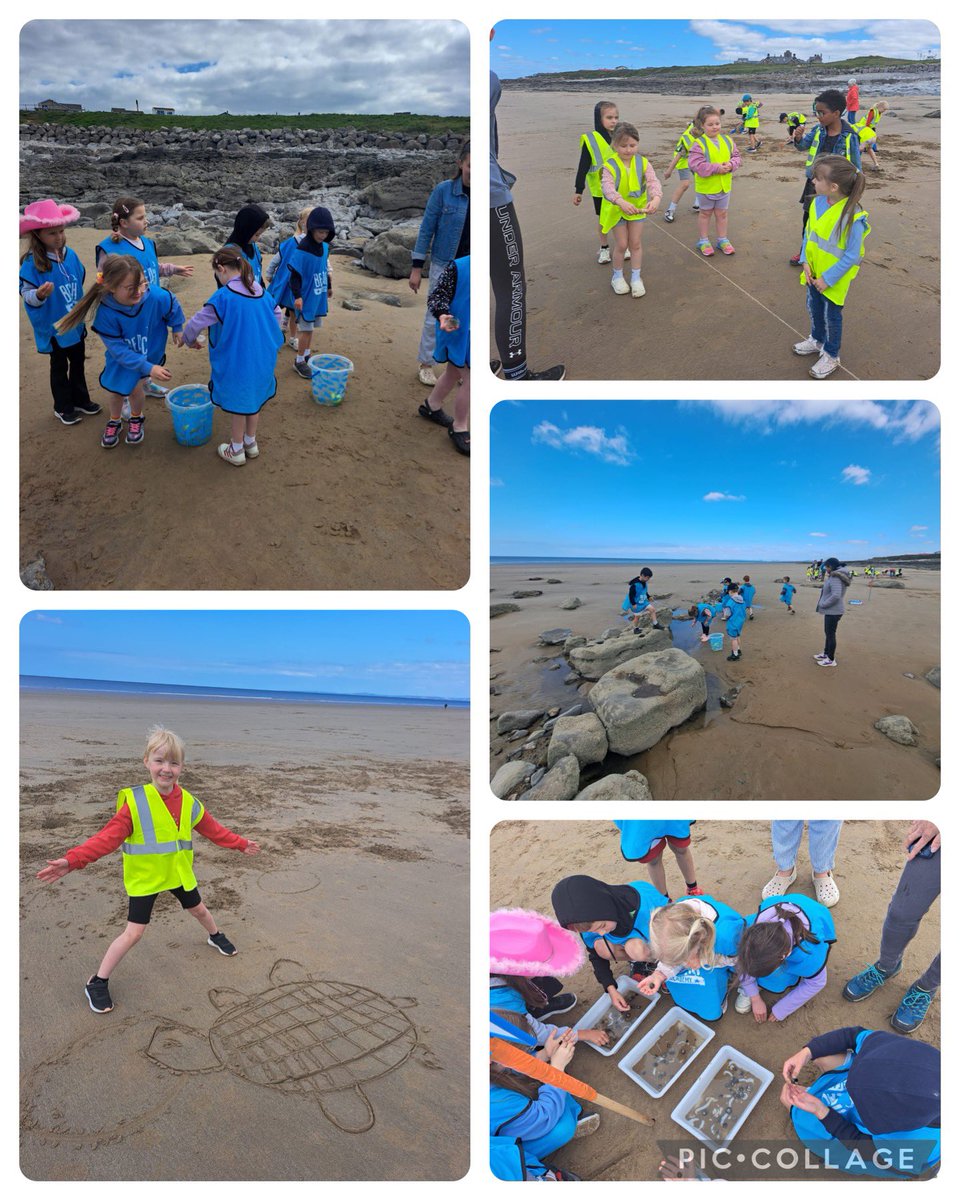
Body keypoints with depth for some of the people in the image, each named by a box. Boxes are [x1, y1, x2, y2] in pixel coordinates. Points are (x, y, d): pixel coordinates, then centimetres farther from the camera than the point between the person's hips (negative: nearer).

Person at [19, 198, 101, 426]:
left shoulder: (70, 254, -5)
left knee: (78, 362, 19)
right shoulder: (32, 263, -20)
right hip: (52, 326, -5)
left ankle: (80, 399, 36)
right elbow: (26, 294, -20)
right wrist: (39, 295, -42)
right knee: (59, 367, 10)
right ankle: (63, 407, 25)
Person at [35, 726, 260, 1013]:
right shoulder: (135, 802, -22)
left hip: (179, 874, 4)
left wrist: (241, 844, 8)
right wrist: (72, 860, -38)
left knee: (199, 910, 23)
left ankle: (215, 936, 55)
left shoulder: (189, 803, -8)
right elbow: (108, 837, -26)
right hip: (144, 879, -4)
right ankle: (97, 983, 14)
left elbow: (213, 829, 5)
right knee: (133, 933, -5)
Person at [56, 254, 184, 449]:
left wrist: (177, 329, 3)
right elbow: (119, 350, -30)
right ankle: (114, 422, 46)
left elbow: (173, 306, -11)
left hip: (150, 352, -1)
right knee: (114, 389, 13)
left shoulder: (157, 297, -36)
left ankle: (136, 419, 29)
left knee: (133, 387, -7)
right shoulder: (106, 313, -35)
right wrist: (148, 368, -35)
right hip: (121, 356, 1)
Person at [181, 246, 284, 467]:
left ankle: (236, 451, 23)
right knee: (254, 400, 21)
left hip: (236, 363, -5)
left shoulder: (223, 296, -18)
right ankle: (251, 443, 36)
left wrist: (188, 339, 8)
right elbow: (277, 317, 13)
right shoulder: (263, 293, -1)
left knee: (237, 405, 10)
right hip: (262, 361, 6)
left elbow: (196, 323, -12)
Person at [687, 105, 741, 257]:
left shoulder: (727, 140, 0)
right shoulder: (699, 144, -17)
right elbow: (697, 165, -25)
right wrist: (717, 168, -27)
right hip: (706, 186, -4)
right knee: (705, 213, 14)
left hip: (724, 186, 4)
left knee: (722, 213, 16)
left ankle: (722, 240, 30)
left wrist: (731, 165, -18)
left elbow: (736, 156, 5)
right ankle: (704, 241, 27)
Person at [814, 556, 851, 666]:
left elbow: (836, 595, -32)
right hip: (831, 610, 10)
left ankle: (831, 660, 8)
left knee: (830, 634, -1)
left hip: (833, 611, -10)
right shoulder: (834, 576, 10)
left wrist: (823, 604, -21)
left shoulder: (835, 578, -22)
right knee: (827, 633, 21)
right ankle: (826, 654, 35)